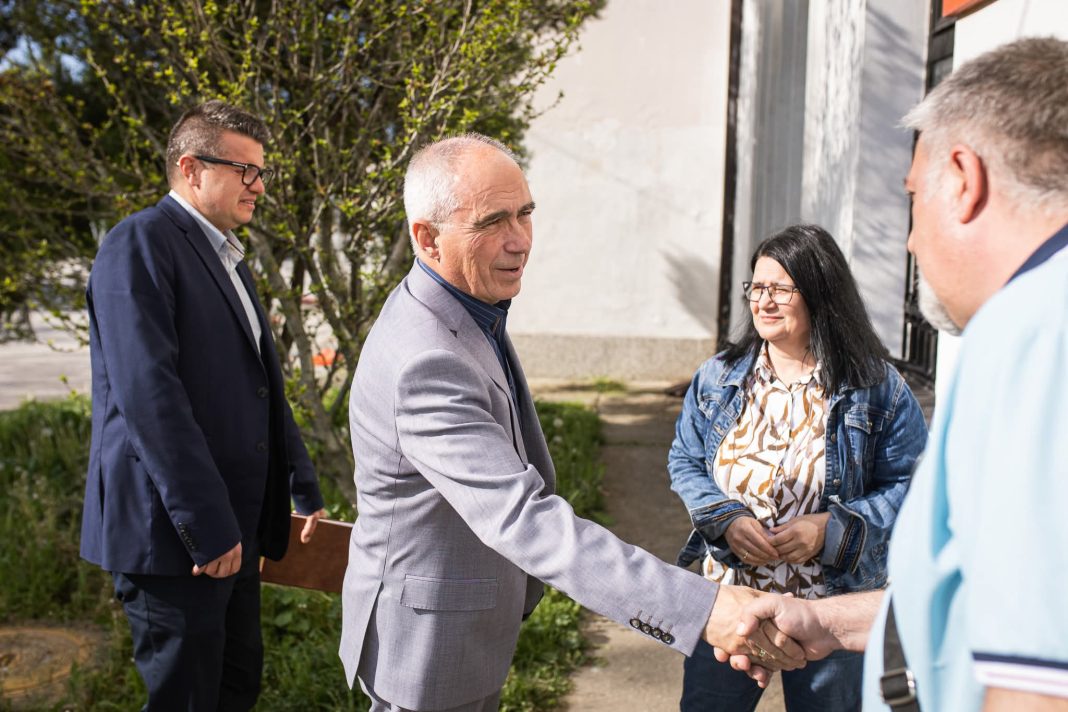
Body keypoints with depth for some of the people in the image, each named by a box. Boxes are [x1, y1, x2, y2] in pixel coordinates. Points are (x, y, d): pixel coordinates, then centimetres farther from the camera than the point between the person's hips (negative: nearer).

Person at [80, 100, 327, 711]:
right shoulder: (141, 243, -12)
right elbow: (148, 392, -22)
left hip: (234, 524, 9)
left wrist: (304, 491, 16)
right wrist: (206, 525, -23)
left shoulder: (228, 258, 17)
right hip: (174, 531, -9)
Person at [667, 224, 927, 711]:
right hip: (727, 599, 2)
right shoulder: (717, 378, 1)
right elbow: (684, 461, 6)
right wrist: (726, 519, -12)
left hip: (832, 613, -2)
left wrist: (832, 530, -20)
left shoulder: (878, 389, -7)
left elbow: (908, 486, -6)